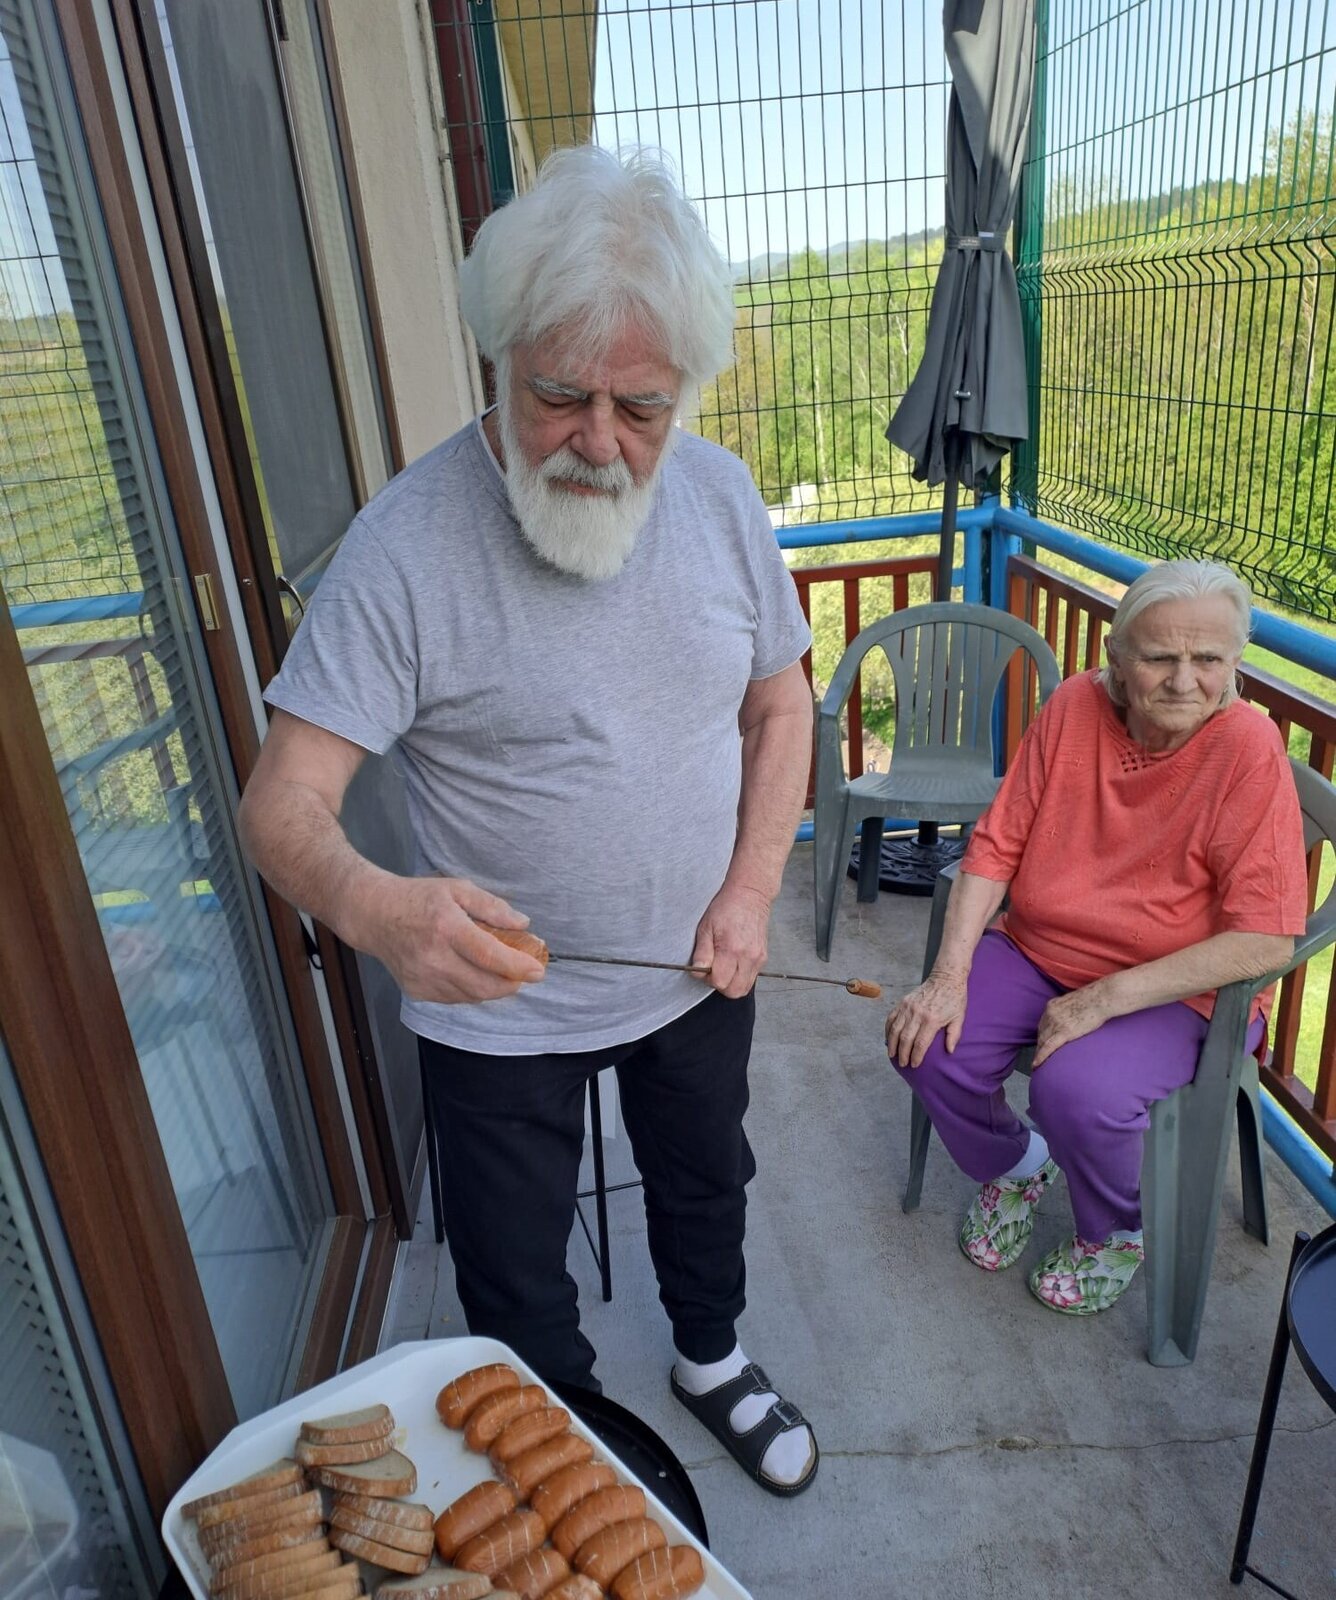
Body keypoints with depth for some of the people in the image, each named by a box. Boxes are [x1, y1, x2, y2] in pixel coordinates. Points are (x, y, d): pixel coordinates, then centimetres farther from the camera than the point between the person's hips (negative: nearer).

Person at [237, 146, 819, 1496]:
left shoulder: (720, 495, -9)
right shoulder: (404, 547, -24)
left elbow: (779, 704, 2)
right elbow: (283, 801, -26)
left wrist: (749, 894, -8)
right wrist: (370, 905, -48)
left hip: (697, 973, 4)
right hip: (500, 1005, -3)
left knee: (704, 1186, 29)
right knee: (516, 1282, 18)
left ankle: (713, 1361, 61)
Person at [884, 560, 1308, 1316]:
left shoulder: (1249, 750, -19)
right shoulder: (1075, 706, -7)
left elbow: (1266, 941, -22)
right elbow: (997, 846, -5)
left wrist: (1105, 998, -25)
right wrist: (949, 975, -16)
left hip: (1179, 989, -4)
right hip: (1036, 949, 4)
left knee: (1077, 1090, -30)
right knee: (926, 1043, -16)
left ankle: (1121, 1230, 8)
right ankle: (1017, 1164, 19)